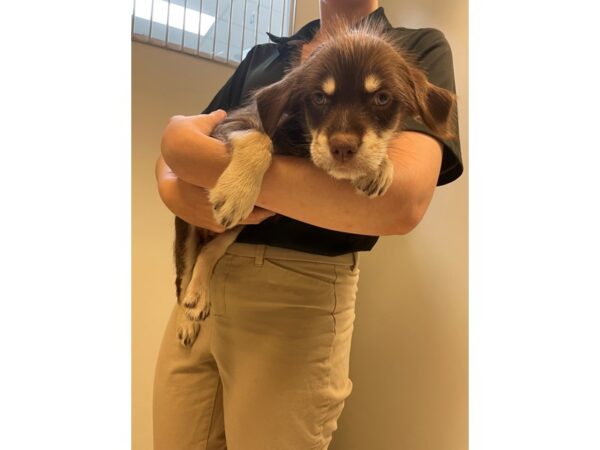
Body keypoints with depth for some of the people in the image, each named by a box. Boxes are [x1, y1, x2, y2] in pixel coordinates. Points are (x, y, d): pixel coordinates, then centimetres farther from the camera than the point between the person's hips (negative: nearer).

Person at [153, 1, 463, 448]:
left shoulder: (420, 48, 0)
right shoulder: (261, 55, 17)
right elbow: (173, 150, 17)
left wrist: (189, 154, -17)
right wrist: (174, 190, -10)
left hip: (299, 293, -5)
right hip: (200, 279, 6)